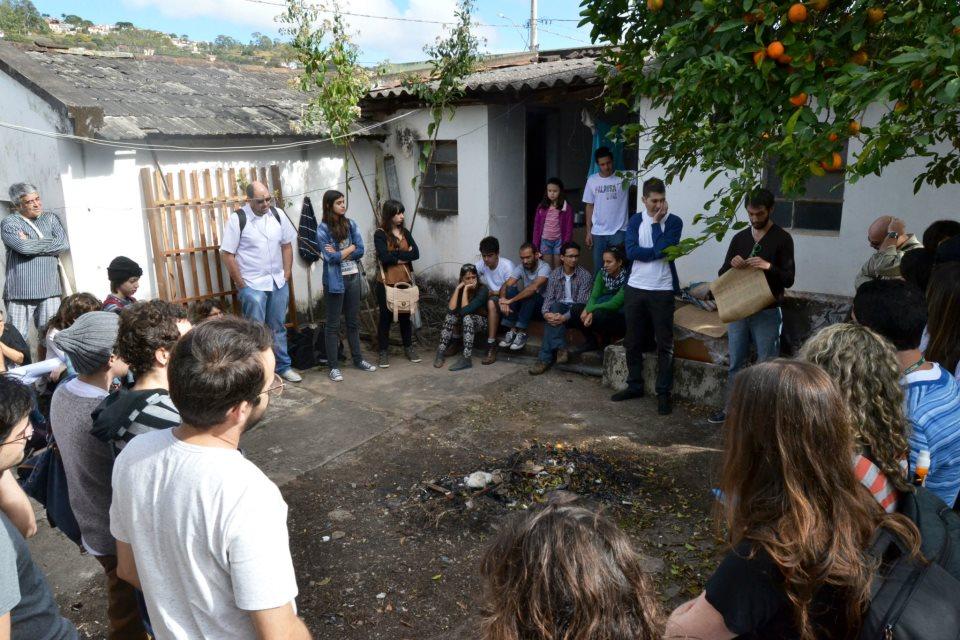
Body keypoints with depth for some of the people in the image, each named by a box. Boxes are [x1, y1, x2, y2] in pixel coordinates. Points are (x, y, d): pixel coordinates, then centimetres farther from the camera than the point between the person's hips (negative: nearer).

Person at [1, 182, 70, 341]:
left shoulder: (51, 218, 14)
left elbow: (65, 244, -2)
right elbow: (23, 247, -16)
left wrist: (31, 244, -4)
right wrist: (52, 242, -3)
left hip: (50, 290, 3)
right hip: (20, 292, -3)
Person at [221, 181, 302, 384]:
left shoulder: (278, 214, 1)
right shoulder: (237, 219, -12)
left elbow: (287, 245, 10)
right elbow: (228, 254, -10)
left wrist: (287, 274, 4)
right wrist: (241, 284, -9)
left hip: (278, 283, 5)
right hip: (252, 286, -4)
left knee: (278, 327, 14)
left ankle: (283, 367, 26)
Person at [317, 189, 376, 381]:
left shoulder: (351, 224, 7)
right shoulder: (323, 228, -8)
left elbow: (360, 251, 0)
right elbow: (330, 257, -16)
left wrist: (339, 253, -11)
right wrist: (350, 248, -6)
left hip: (353, 278, 5)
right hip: (335, 281, -5)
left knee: (354, 321, 15)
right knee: (333, 324, 3)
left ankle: (358, 359, 26)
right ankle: (334, 366, 9)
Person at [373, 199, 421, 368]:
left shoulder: (405, 232, 8)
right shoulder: (380, 234, -7)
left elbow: (416, 254, -4)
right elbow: (384, 257, -20)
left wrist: (395, 255, -13)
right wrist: (404, 253, -10)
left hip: (405, 280, 4)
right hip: (387, 282, -4)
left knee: (405, 315, 12)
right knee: (386, 316, 3)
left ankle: (408, 348, 26)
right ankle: (384, 352, 12)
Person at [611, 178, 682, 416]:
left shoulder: (674, 222, -3)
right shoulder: (636, 220, 5)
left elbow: (662, 248, -19)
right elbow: (631, 251, -9)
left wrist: (657, 222, -10)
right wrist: (657, 252, -15)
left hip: (662, 290, -3)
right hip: (635, 288, 3)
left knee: (664, 344, 0)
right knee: (633, 341, 11)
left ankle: (664, 392, 8)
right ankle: (634, 385, 25)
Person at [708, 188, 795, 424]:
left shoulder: (782, 239, -2)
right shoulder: (740, 238, 10)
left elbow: (788, 279, -6)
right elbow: (722, 275, 12)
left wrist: (768, 266, -24)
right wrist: (732, 265, -10)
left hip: (767, 312, -4)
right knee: (736, 363, 11)